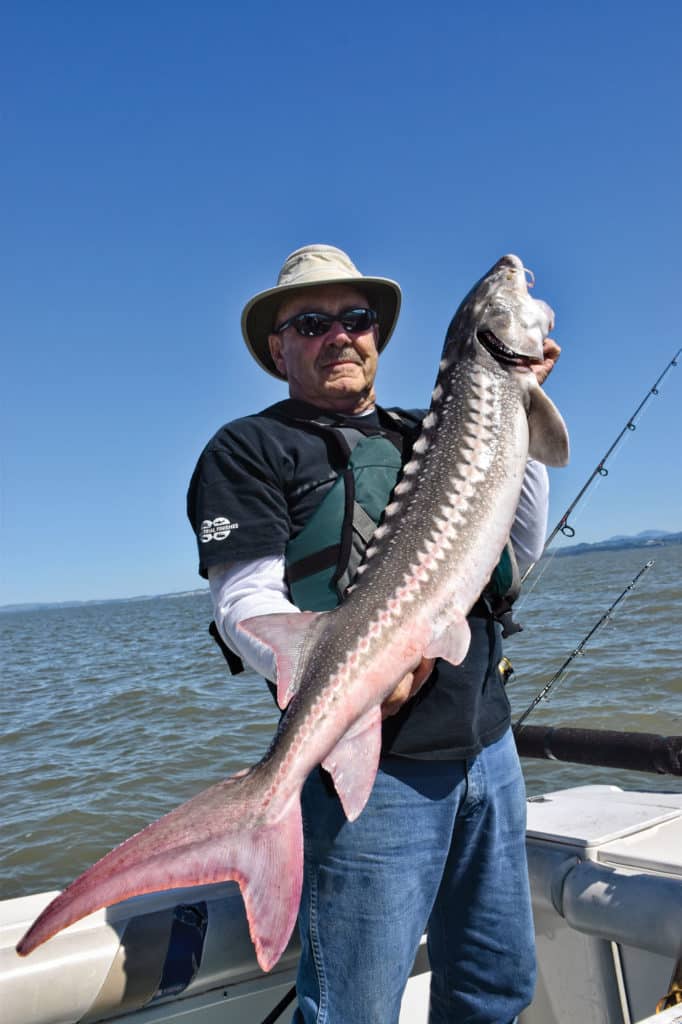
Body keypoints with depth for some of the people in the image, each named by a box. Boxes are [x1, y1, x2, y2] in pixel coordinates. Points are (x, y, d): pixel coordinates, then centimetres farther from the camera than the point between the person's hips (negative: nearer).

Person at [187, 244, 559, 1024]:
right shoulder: (250, 449, -2)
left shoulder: (425, 434, 16)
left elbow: (520, 550, 12)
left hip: (487, 746, 7)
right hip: (373, 766, -6)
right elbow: (244, 605, -12)